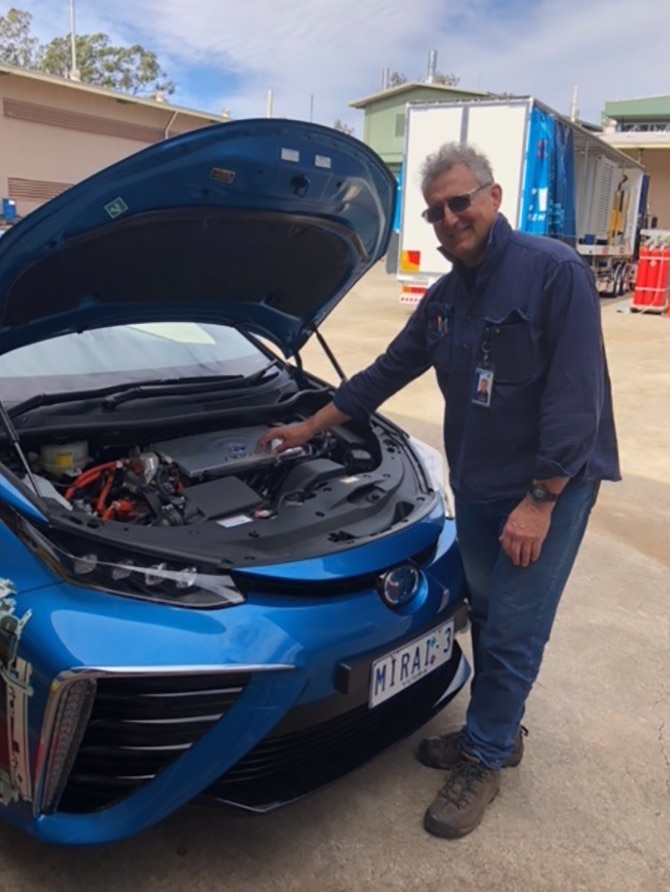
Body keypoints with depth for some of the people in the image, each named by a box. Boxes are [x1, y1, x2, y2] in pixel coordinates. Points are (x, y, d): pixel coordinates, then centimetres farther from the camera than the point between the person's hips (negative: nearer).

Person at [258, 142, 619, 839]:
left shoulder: (553, 270, -15)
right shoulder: (444, 298, 8)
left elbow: (576, 394, -19)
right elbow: (385, 374, 15)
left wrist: (541, 498, -21)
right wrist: (309, 428, 18)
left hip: (548, 488, -6)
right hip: (476, 487, 7)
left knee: (512, 633, 4)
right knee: (487, 617, 18)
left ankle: (483, 758, 23)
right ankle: (499, 732, 38)